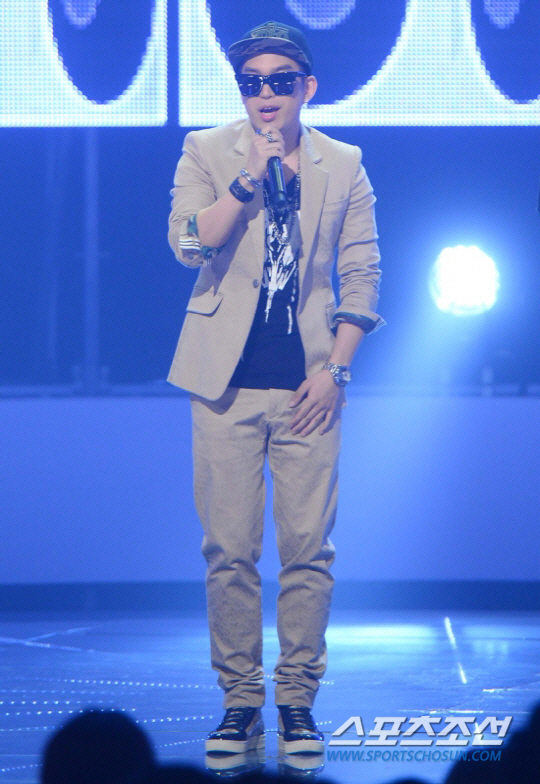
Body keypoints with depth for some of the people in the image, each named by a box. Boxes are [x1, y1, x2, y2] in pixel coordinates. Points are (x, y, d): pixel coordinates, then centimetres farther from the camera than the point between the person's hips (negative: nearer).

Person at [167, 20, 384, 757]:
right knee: (229, 551, -1)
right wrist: (250, 178, -14)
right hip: (228, 380, 0)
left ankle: (297, 703, 6)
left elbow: (362, 276, 7)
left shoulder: (342, 165, 8)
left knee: (308, 550, -3)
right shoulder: (206, 151, 6)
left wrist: (334, 370, -2)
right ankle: (240, 702, 8)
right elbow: (189, 242, -8)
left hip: (306, 384, 0)